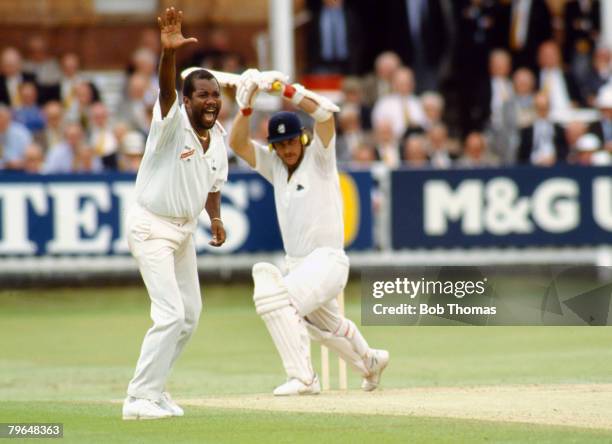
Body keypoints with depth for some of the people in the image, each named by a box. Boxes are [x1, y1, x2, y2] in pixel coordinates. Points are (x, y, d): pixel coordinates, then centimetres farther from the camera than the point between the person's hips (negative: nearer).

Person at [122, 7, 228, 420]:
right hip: (152, 227, -8)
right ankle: (139, 399, -9)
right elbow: (166, 90, -41)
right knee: (171, 313, -15)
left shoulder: (217, 137, 2)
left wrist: (216, 219, 0)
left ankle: (153, 388, 27)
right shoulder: (173, 123, -20)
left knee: (190, 314, 13)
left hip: (185, 230, 8)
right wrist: (169, 52, -59)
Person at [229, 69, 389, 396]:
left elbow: (324, 113, -23)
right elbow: (237, 143, -2)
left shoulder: (318, 157, -7)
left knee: (274, 295, -29)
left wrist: (283, 88, -28)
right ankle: (370, 362, 54)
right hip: (298, 264, 8)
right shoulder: (274, 166, 8)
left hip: (328, 261, -8)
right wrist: (247, 103, -16)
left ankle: (302, 377, -28)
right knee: (326, 325, 26)